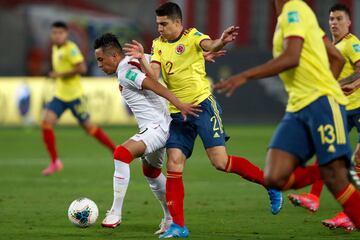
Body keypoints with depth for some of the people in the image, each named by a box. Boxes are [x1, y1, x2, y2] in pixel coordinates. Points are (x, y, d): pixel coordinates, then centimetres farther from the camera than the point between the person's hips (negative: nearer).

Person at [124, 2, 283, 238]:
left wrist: (222, 42, -52)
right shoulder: (158, 45, 8)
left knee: (220, 161, -12)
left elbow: (209, 45, -29)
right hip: (177, 112, 5)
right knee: (174, 164, -4)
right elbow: (153, 76, -4)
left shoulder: (192, 36, -7)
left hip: (202, 105, -5)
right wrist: (141, 59, -23)